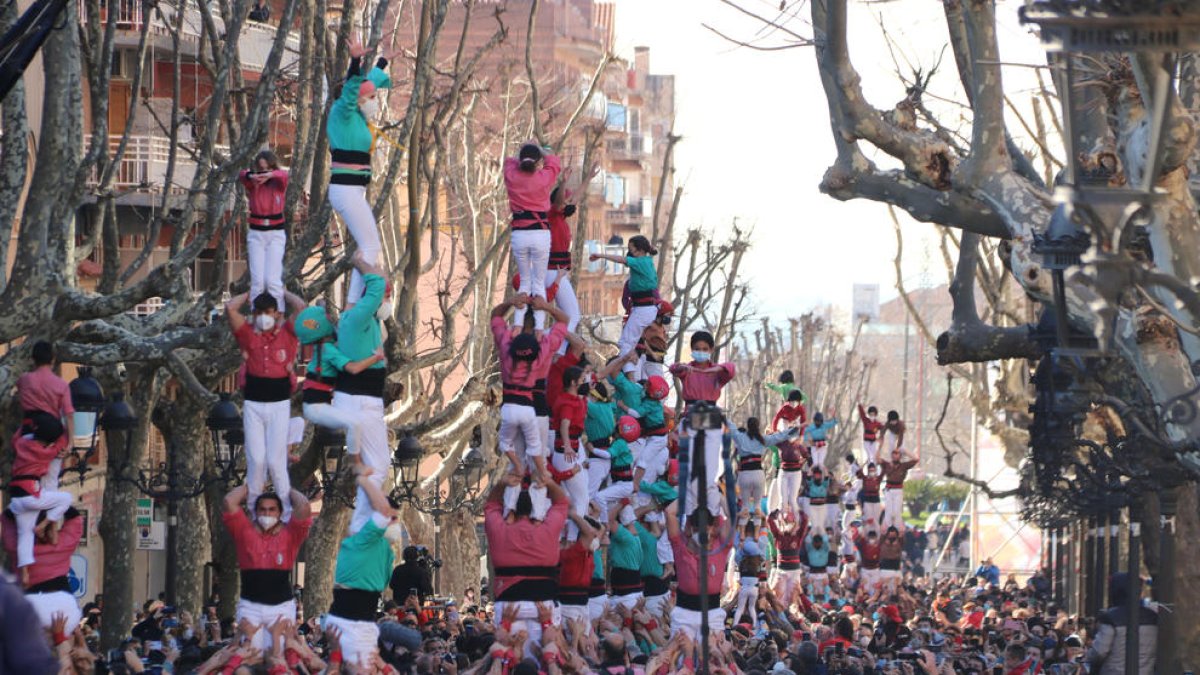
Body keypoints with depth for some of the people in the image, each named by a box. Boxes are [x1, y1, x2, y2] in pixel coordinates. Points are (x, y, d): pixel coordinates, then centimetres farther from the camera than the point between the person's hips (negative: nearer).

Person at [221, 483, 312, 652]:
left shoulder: (290, 534, 3)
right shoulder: (245, 532, 5)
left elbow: (304, 507, -10)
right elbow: (229, 502, -3)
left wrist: (288, 490, 8)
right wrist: (248, 487, 12)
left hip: (282, 606, -1)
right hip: (250, 606, 1)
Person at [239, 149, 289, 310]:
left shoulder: (278, 183, -1)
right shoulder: (252, 184, 1)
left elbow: (284, 175, -24)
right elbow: (241, 175, -21)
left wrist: (270, 175, -48)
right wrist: (251, 176, -46)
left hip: (276, 233, -1)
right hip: (256, 234, 1)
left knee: (273, 279, -11)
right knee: (257, 280, -4)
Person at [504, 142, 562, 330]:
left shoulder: (511, 177, -3)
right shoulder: (544, 178, -7)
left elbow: (510, 160, 21)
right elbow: (554, 161, 15)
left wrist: (523, 152, 38)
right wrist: (541, 150, 32)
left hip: (519, 235, 2)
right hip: (540, 234, -2)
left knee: (524, 282, 13)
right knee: (539, 283, 3)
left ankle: (517, 324, 0)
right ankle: (539, 327, -8)